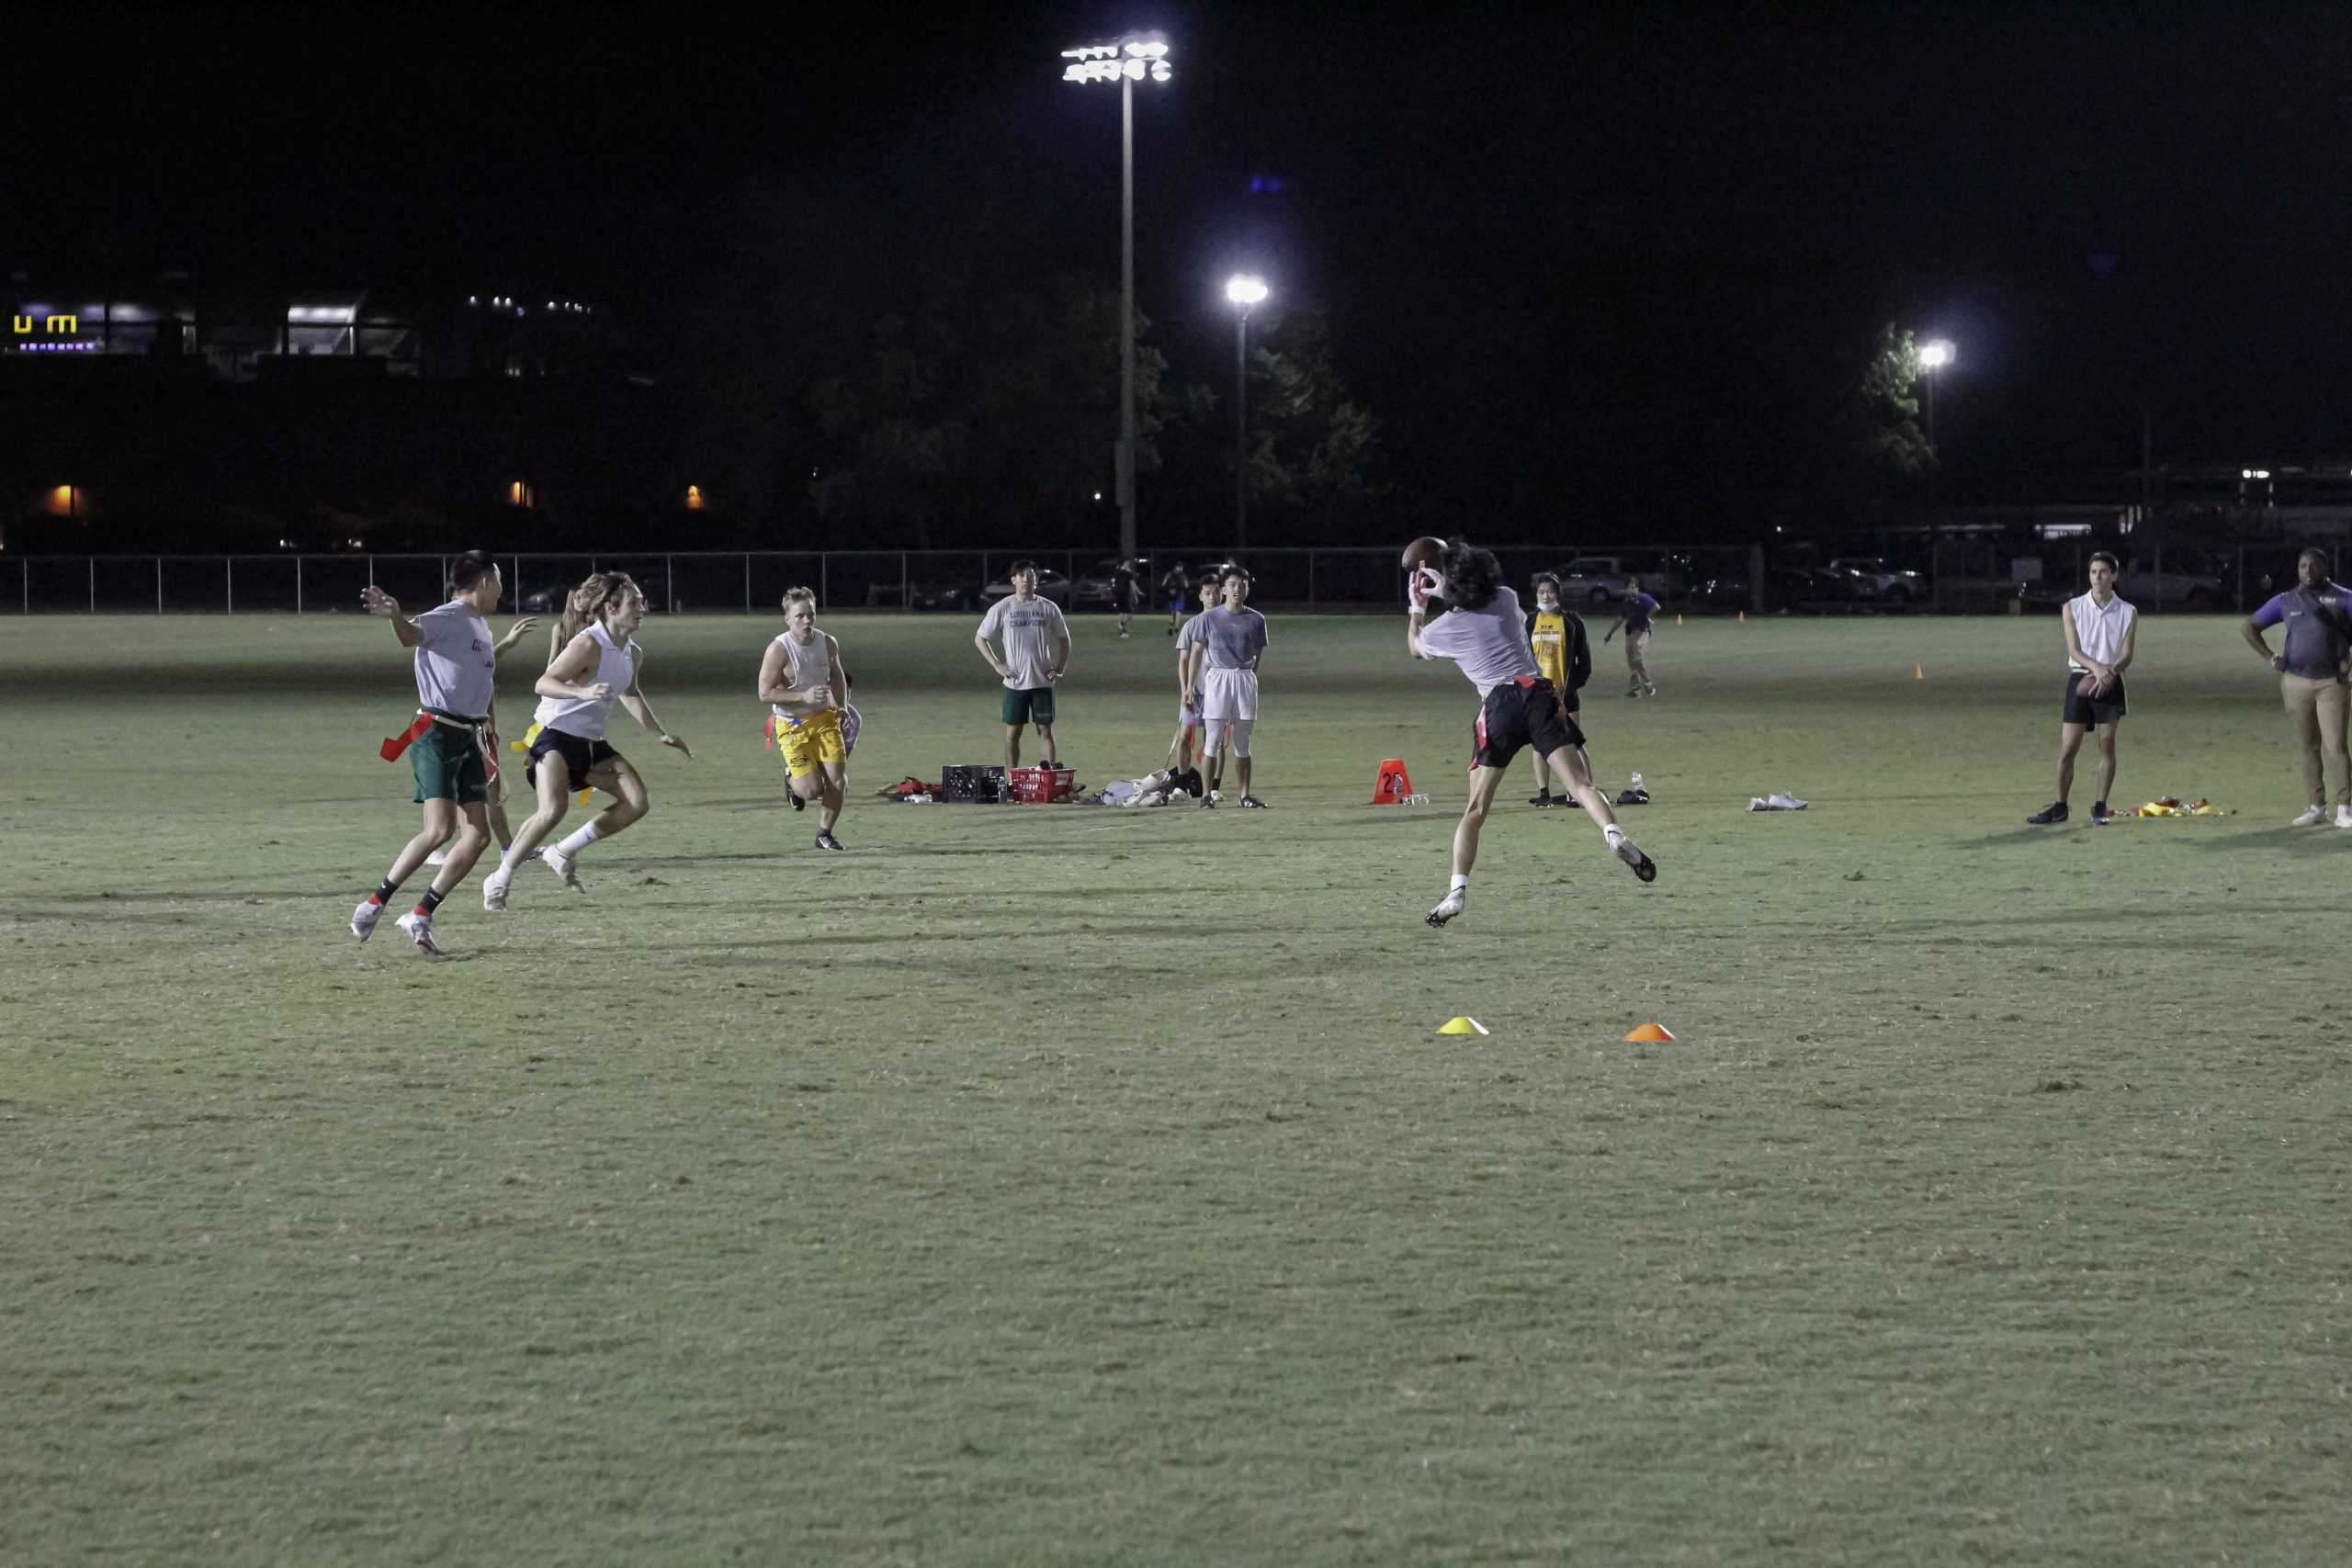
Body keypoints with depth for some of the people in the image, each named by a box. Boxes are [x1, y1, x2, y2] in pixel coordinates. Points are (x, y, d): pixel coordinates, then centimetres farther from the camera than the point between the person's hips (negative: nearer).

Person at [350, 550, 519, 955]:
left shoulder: (481, 625, 17)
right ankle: (375, 904, -8)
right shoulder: (450, 618, -12)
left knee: (478, 834, 1)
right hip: (437, 735, -9)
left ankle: (419, 917, 5)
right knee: (440, 829, -19)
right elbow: (413, 635, -35)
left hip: (468, 739, 9)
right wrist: (394, 617, -55)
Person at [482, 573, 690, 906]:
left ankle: (564, 853, 8)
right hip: (557, 737, -8)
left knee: (638, 802, -3)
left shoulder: (633, 654, 8)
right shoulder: (590, 645, -18)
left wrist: (661, 734, 27)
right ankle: (500, 879, -13)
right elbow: (543, 684, -25)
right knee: (554, 809, -27)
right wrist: (583, 692, -41)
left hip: (591, 743, 8)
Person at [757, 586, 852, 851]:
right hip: (792, 725, -5)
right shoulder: (779, 650, -18)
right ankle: (792, 779, 27)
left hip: (825, 718, 5)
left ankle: (824, 834, 16)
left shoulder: (828, 643, -1)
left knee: (838, 781, -6)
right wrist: (804, 696, -27)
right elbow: (765, 693, -19)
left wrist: (842, 707, 8)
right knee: (811, 789, -11)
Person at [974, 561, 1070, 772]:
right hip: (1014, 681, -1)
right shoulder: (1002, 609, -1)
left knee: (1045, 730, 1)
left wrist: (1059, 669, 3)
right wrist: (997, 665, -3)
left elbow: (1064, 640, 14)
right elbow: (979, 639, 6)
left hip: (1042, 681, 1)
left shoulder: (1049, 608, 3)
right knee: (1013, 732, 3)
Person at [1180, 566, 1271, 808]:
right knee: (1212, 740, -6)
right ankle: (1206, 794, -3)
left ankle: (1245, 795, 10)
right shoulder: (1208, 618, 2)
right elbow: (1196, 652, 5)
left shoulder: (1256, 620, 7)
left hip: (1245, 678, 2)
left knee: (1242, 743, 7)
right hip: (1216, 678, -2)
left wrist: (1252, 681, 7)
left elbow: (1259, 655, 14)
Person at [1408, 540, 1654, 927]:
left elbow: (1414, 646, 32)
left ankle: (1458, 891, -2)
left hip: (1498, 705, -1)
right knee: (1579, 783, -11)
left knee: (1476, 808, 5)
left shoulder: (1443, 628, 7)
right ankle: (1613, 833, -38)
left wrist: (1417, 606, 45)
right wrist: (1445, 592, 42)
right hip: (1538, 693, 2)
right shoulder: (1507, 600, 13)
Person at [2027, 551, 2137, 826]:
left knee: (2107, 744, -2)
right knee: (2068, 748, -2)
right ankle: (2060, 806, 7)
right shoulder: (2073, 608, 3)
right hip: (2080, 679, 0)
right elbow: (2073, 649, -7)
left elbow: (2127, 655, -5)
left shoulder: (2127, 613, 3)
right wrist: (2096, 667, -26)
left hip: (2109, 683, 0)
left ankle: (2100, 807, 7)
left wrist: (2111, 671, -26)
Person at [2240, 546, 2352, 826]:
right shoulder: (2285, 601, 8)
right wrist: (2270, 658, 2)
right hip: (2296, 682, 3)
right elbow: (2248, 627, 13)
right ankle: (2317, 808, 14)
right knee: (2308, 748, 7)